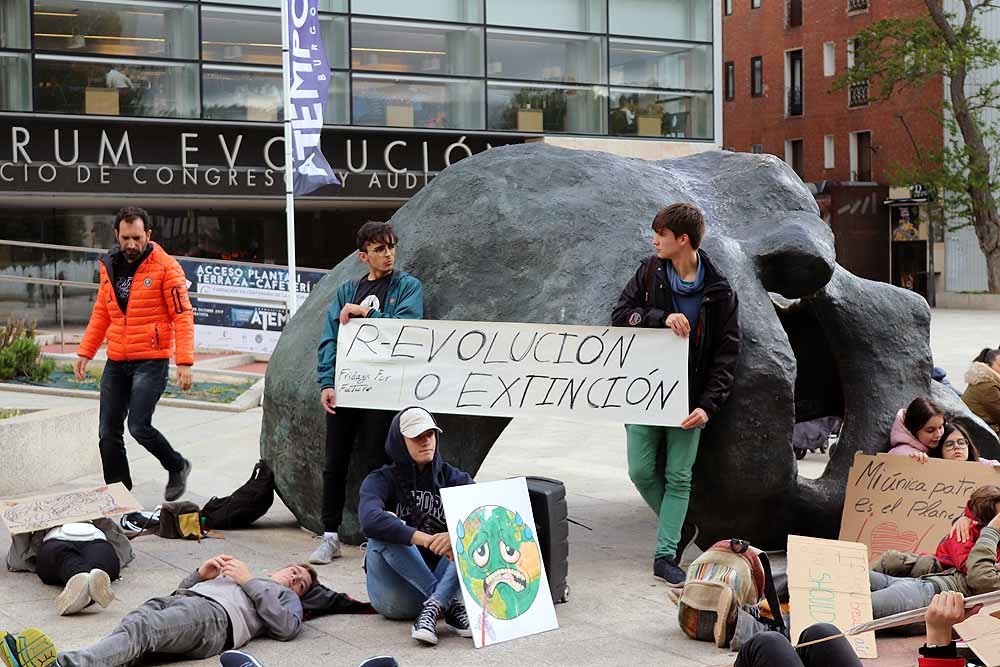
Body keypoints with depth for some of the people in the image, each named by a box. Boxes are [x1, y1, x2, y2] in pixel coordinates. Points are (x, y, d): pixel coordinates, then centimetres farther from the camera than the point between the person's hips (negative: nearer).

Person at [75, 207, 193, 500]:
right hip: (116, 363, 6)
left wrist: (184, 362, -17)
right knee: (108, 433, 5)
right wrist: (85, 353, 13)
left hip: (151, 361, -6)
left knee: (139, 427, -13)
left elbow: (183, 316, -10)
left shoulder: (165, 267, -8)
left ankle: (177, 467, 14)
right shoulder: (110, 266, 11)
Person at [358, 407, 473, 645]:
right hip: (395, 596, -2)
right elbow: (370, 520, -25)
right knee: (386, 532, -27)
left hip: (440, 580, 2)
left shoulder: (452, 478, 7)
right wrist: (427, 540, -37)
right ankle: (450, 606, -29)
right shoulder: (381, 480, -1)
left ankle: (433, 607, -33)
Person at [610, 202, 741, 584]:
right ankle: (676, 528, 26)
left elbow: (726, 354, -5)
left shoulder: (719, 292, -6)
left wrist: (708, 405, -15)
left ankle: (665, 555, 8)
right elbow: (620, 316, -5)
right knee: (642, 471, 2)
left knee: (678, 477, 1)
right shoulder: (650, 272, 0)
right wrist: (662, 317, -23)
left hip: (689, 399, -2)